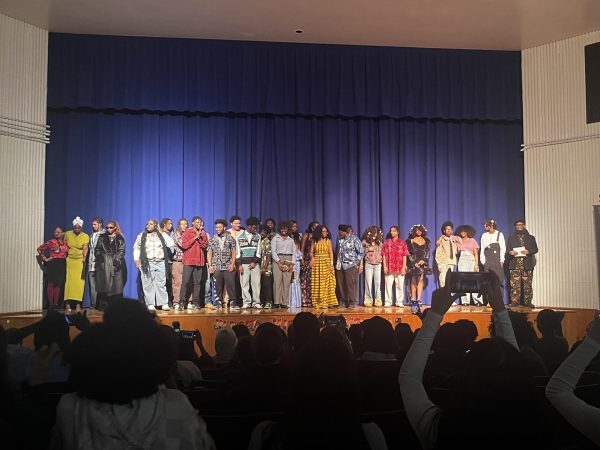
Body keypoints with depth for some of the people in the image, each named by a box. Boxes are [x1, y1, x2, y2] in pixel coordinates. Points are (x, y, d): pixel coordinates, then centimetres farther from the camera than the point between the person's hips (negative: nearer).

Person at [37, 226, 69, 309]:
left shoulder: (66, 243, 7)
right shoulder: (51, 242, -3)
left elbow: (68, 252, 19)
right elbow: (39, 249, 1)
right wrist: (44, 258, -2)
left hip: (62, 264, 4)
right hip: (52, 264, -4)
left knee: (58, 284, 7)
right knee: (51, 284, -2)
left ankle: (56, 304, 11)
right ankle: (50, 304, 1)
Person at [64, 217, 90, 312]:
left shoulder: (85, 236, -3)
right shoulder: (67, 234, 4)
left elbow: (85, 248, -12)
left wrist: (84, 257, -26)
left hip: (80, 261, -1)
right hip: (69, 261, 1)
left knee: (79, 282, -4)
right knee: (69, 281, -2)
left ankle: (78, 303, 0)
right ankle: (68, 303, 0)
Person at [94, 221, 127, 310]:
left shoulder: (120, 239, 10)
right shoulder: (102, 237, 15)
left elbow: (121, 251, 2)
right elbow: (97, 249, 12)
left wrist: (117, 259, -12)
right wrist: (99, 255, -7)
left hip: (115, 263, -1)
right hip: (104, 264, 1)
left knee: (116, 284, -4)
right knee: (103, 283, -3)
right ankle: (103, 305, -1)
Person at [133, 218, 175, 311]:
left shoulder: (161, 235, 8)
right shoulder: (141, 236, 9)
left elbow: (171, 244, -2)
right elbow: (136, 248, 8)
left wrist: (163, 233, -2)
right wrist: (137, 259, -4)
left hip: (160, 263, 0)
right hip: (147, 263, 0)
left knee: (161, 283, 1)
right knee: (148, 284, -1)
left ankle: (164, 304, 3)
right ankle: (150, 304, 2)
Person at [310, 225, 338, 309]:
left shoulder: (328, 241, 5)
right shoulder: (314, 241, 7)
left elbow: (331, 253, 2)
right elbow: (311, 252, 8)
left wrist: (331, 264, -8)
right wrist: (312, 258, -13)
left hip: (326, 263, 0)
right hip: (317, 263, 1)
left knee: (326, 283, -4)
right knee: (317, 283, 1)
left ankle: (325, 302, -1)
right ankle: (318, 303, 6)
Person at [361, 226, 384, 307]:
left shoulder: (380, 242, 6)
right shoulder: (365, 241, 0)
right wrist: (361, 265, -1)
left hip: (378, 264, 2)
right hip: (368, 264, -2)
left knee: (377, 283, 2)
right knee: (368, 283, 0)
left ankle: (378, 300, 6)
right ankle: (368, 300, 5)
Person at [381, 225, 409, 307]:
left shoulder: (402, 243, 7)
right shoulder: (387, 242, 9)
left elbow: (404, 256, 4)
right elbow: (384, 255, 6)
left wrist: (404, 267, -3)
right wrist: (385, 266, -2)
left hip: (400, 268, 0)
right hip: (389, 268, 0)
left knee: (400, 285, 2)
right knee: (388, 284, -2)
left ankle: (399, 302, 9)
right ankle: (388, 302, 4)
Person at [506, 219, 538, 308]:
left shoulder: (531, 238, 16)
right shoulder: (511, 238, 17)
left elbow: (535, 249, 7)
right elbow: (507, 250, 12)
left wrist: (528, 251, -13)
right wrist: (510, 252, -11)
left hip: (527, 264, 0)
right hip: (515, 264, 0)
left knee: (527, 284, -2)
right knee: (514, 284, -6)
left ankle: (528, 301, 4)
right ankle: (514, 301, -3)